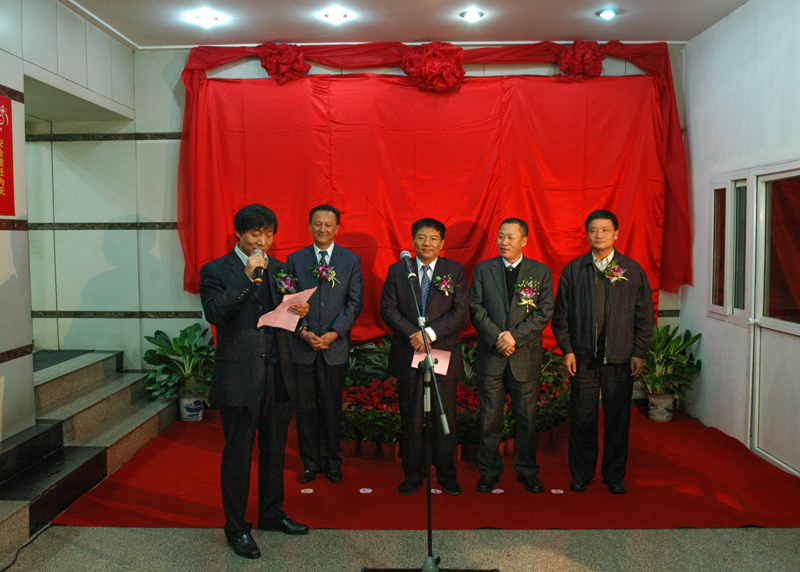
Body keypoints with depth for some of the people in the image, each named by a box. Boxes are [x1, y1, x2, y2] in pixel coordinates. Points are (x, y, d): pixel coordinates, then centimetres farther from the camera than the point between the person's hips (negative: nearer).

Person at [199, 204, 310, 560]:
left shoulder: (278, 268, 13)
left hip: (277, 372, 6)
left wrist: (299, 312, -5)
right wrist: (247, 276, -22)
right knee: (238, 453, 4)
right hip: (239, 375, -5)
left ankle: (271, 514, 34)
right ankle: (236, 528, 20)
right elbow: (214, 313, -17)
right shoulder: (216, 271, -4)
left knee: (275, 448, 16)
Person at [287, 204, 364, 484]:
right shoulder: (295, 259, 6)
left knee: (332, 407, 8)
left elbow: (355, 302, 0)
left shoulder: (351, 260, 4)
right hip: (302, 346, 0)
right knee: (305, 408, 6)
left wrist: (335, 332, -11)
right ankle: (310, 462, 21)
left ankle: (330, 460, 24)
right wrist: (302, 331, -10)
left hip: (336, 346, 0)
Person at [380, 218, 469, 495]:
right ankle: (413, 473, 24)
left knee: (445, 417, 7)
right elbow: (388, 309, -1)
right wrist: (413, 334, -15)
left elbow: (461, 312, -6)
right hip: (407, 356, 1)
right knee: (410, 418, 9)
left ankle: (446, 474, 24)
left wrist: (430, 333, -17)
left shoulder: (455, 271, 3)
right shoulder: (397, 271, 5)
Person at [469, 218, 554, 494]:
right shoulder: (483, 269, 6)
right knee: (490, 417, 5)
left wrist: (515, 335, -13)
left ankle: (527, 471, 24)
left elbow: (544, 312, -2)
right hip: (491, 355, 0)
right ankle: (489, 471, 20)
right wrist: (497, 337, -12)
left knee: (527, 417, 8)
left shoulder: (541, 272, 5)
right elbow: (475, 308, 1)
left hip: (526, 356, 0)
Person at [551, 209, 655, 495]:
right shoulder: (573, 270, 5)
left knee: (618, 418, 7)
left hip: (621, 358, 0)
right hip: (583, 357, 0)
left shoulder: (633, 270, 5)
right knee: (582, 418, 5)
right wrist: (567, 350, -2)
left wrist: (639, 353, 0)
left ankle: (614, 475, 23)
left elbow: (645, 316, 6)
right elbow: (561, 314, 6)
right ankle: (581, 473, 20)